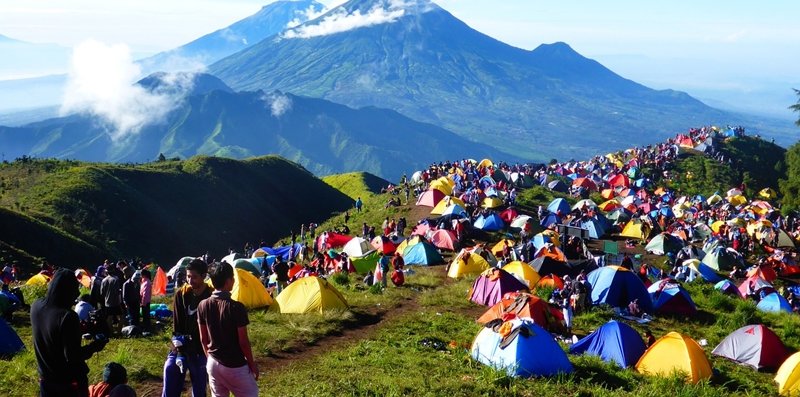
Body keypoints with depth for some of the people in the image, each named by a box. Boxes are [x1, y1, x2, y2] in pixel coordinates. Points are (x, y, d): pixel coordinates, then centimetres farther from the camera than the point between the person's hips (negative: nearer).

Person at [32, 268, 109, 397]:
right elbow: (73, 356, -25)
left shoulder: (36, 307, -6)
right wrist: (95, 346, -11)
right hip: (70, 382, -6)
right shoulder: (68, 316, -28)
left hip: (45, 379, 6)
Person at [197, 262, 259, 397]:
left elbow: (203, 338, 5)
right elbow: (243, 341, -15)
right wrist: (252, 364, -2)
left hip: (213, 363, 5)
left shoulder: (203, 306, -4)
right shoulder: (236, 307, -21)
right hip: (235, 365, -5)